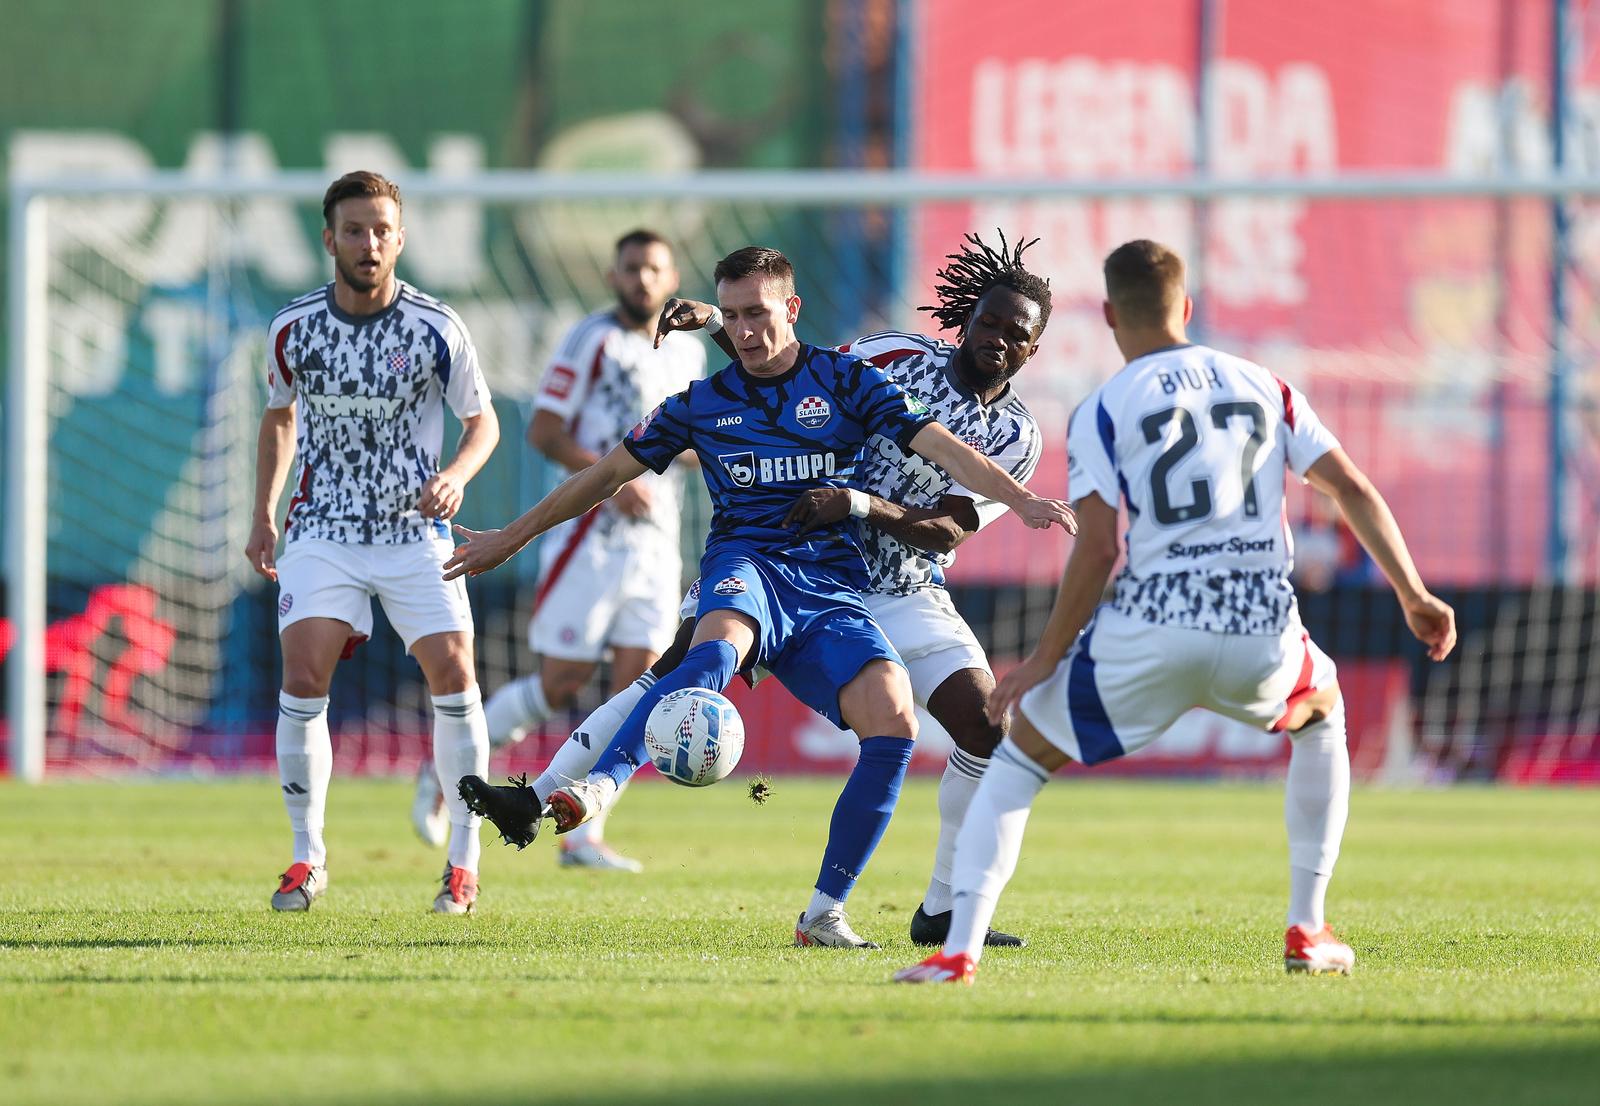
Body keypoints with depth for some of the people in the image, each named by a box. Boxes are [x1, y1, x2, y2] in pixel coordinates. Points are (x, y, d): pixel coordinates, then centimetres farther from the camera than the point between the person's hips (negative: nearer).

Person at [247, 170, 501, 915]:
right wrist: (263, 517, 10)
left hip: (415, 530, -1)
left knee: (452, 673, -11)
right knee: (304, 677, -14)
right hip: (323, 531, 1)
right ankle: (307, 857, 0)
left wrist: (456, 476, -17)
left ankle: (464, 860, 2)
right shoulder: (293, 330, -2)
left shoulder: (436, 330, -8)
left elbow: (482, 421, 3)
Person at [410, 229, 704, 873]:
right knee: (559, 686, -6)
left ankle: (584, 837, 1)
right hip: (590, 537, -6)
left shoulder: (687, 353, 15)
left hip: (656, 542, 6)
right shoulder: (592, 341, -7)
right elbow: (543, 432, -12)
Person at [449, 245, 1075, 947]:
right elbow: (609, 474, 24)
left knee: (893, 722, -24)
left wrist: (1021, 501, -15)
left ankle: (824, 915, -13)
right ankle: (588, 795, -62)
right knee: (715, 650, -38)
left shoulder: (847, 382, 10)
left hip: (834, 591, 1)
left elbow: (941, 447, 1)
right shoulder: (704, 402, 15)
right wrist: (509, 540, 27)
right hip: (748, 564, -1)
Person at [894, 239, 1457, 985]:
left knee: (1021, 752, 16)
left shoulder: (1102, 412, 4)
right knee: (1322, 713, 36)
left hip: (1150, 633, -3)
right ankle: (1307, 931, 29)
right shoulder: (1263, 387, 15)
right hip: (1261, 633, 3)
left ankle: (959, 950, 0)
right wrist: (1414, 597, 17)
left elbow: (1097, 548, -5)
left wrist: (1044, 661, 3)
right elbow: (1353, 489, 11)